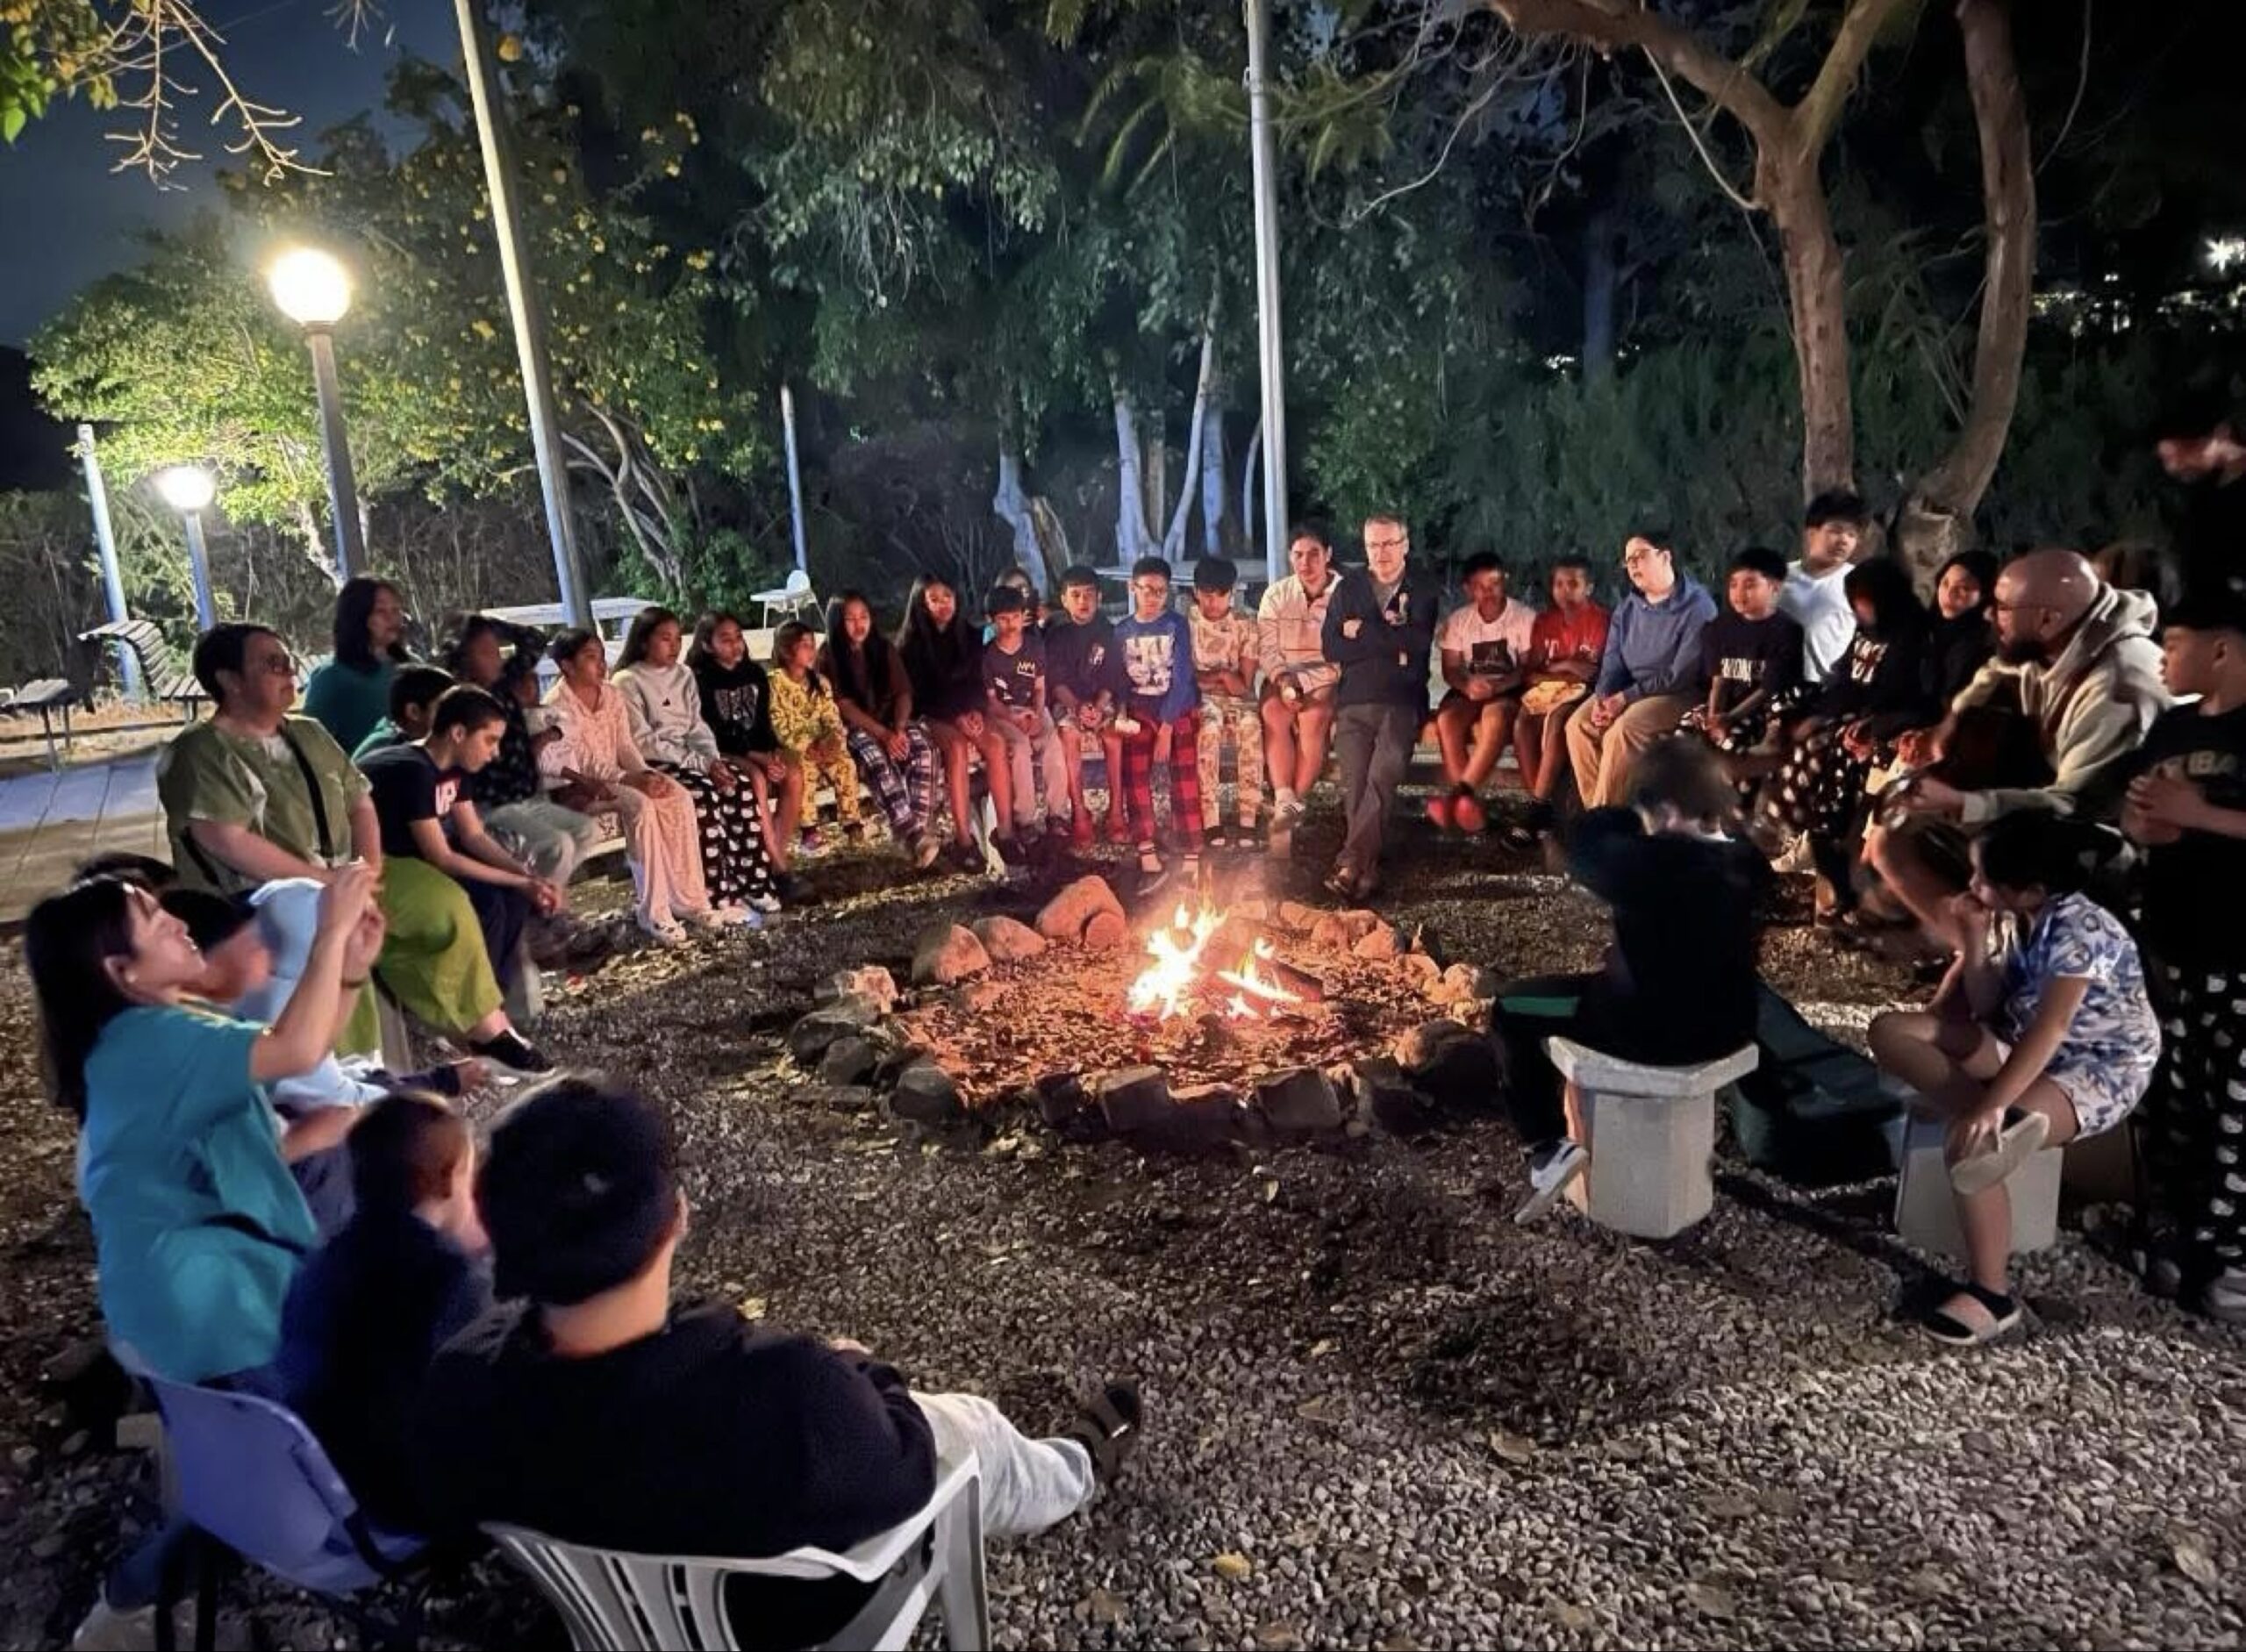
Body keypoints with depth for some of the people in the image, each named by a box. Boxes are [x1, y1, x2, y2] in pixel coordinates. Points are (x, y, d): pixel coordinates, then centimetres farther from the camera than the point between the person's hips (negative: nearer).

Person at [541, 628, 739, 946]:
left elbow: (625, 746, 8)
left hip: (616, 776, 7)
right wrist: (630, 779, -29)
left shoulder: (612, 696, 8)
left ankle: (689, 899, -14)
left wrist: (645, 773, -12)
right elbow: (580, 763, -21)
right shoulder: (557, 705, -14)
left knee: (680, 798, -17)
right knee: (641, 806, -32)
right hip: (580, 785, -7)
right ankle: (652, 911, -27)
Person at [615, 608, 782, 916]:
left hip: (691, 756, 6)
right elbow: (644, 742, -14)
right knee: (703, 794, -32)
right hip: (653, 763, -6)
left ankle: (752, 883, -15)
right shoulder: (627, 681, -8)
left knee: (742, 786, -20)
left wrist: (712, 758, -11)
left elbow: (698, 726, 10)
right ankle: (719, 895, -26)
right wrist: (699, 763, -20)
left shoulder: (684, 674, 13)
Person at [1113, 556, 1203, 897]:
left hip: (1179, 711, -3)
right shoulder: (1123, 631, 5)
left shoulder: (1177, 625, -5)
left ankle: (1192, 862, -6)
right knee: (1134, 777, -10)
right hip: (1141, 712, 3)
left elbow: (1181, 678, -11)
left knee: (1185, 783, -9)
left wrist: (1167, 728, -16)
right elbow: (1121, 679, 10)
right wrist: (1121, 713, -10)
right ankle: (1150, 861, -7)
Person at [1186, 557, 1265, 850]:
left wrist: (1209, 678, -11)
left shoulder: (1245, 625, 6)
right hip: (1199, 699, -1)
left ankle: (1248, 821, -35)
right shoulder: (1185, 624, 3)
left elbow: (1244, 684, -1)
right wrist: (1223, 676, -11)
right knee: (1209, 726, -37)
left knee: (1251, 724, -34)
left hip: (1237, 700, 1)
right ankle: (1211, 823, -36)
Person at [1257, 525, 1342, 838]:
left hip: (1328, 677, -2)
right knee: (1273, 712, -30)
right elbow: (1266, 648, 2)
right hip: (1284, 676, 2)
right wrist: (1283, 680, -18)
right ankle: (1285, 800, -34)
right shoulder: (1276, 595, 9)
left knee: (1314, 716, -33)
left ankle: (1295, 800, -27)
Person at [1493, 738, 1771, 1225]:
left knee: (1510, 1009, 8)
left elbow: (1584, 842, -11)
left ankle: (1549, 1149, 5)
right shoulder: (1747, 862, -5)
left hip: (1655, 1032, -7)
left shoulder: (1649, 862, -29)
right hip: (1728, 1028, 8)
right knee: (1614, 973, 38)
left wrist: (1636, 817, -2)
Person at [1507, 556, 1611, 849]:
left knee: (1556, 722, -36)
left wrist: (1560, 666, -10)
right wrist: (1570, 667, -10)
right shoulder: (1544, 621, 11)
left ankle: (1537, 808, -34)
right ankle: (1542, 810, -27)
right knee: (1522, 725, -28)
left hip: (1582, 691, -4)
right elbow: (1531, 672, 6)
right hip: (1547, 687, 5)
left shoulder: (1601, 619, -5)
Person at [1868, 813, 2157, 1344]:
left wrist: (1988, 1106, -42)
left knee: (1972, 1140, -31)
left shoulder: (2080, 929, -24)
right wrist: (1974, 944, -13)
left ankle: (1993, 1294, -15)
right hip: (2025, 1049, 8)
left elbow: (2051, 1028, -35)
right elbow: (1985, 1009, 1)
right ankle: (2005, 1121, -28)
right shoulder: (2012, 918, -1)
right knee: (1891, 1030, -11)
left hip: (2101, 1070, -8)